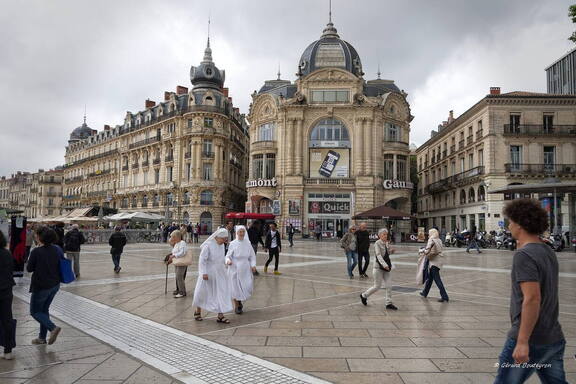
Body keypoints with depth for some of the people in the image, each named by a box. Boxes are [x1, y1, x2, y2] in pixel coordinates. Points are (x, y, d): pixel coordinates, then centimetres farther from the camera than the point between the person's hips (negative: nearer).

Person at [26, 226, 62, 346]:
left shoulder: (36, 252, -19)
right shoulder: (58, 249, -3)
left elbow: (29, 269, -9)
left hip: (41, 286, -6)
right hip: (55, 285, 6)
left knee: (35, 311, 10)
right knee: (44, 309, 20)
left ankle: (53, 328, -10)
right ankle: (42, 337, 26)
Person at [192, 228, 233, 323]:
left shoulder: (222, 245, 3)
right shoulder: (208, 245, -18)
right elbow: (202, 260, -18)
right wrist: (204, 273, -22)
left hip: (220, 274, 6)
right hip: (208, 273, -6)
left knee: (222, 293, 1)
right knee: (202, 293, 10)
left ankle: (220, 316, 6)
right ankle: (198, 312, 31)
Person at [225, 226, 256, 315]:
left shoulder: (248, 243, 2)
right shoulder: (233, 244, -5)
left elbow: (252, 256, 8)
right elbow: (228, 255, -1)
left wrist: (253, 265, -5)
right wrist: (228, 261, -22)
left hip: (245, 269, 3)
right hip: (235, 268, -2)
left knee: (248, 286, 0)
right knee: (236, 287, 4)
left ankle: (239, 300, 29)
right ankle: (236, 306, 23)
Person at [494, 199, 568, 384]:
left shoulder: (524, 255, -18)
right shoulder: (548, 251, 9)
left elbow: (532, 298, -25)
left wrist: (523, 341, -24)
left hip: (530, 340, -8)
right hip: (554, 339, 8)